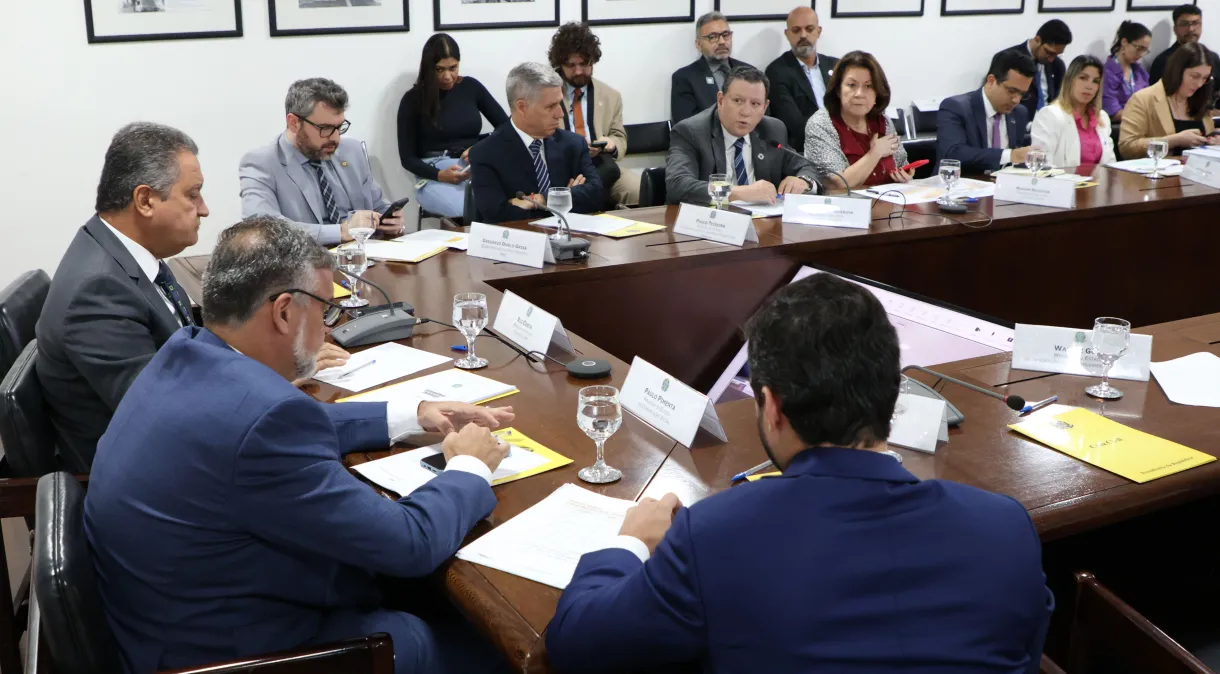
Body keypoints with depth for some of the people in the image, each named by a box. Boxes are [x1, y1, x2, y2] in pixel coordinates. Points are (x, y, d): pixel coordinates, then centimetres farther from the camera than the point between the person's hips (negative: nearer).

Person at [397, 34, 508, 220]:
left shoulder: (470, 87, 10)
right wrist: (440, 175, -17)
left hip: (478, 170, 3)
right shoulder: (413, 99, 3)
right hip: (434, 178, -3)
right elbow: (407, 158, 2)